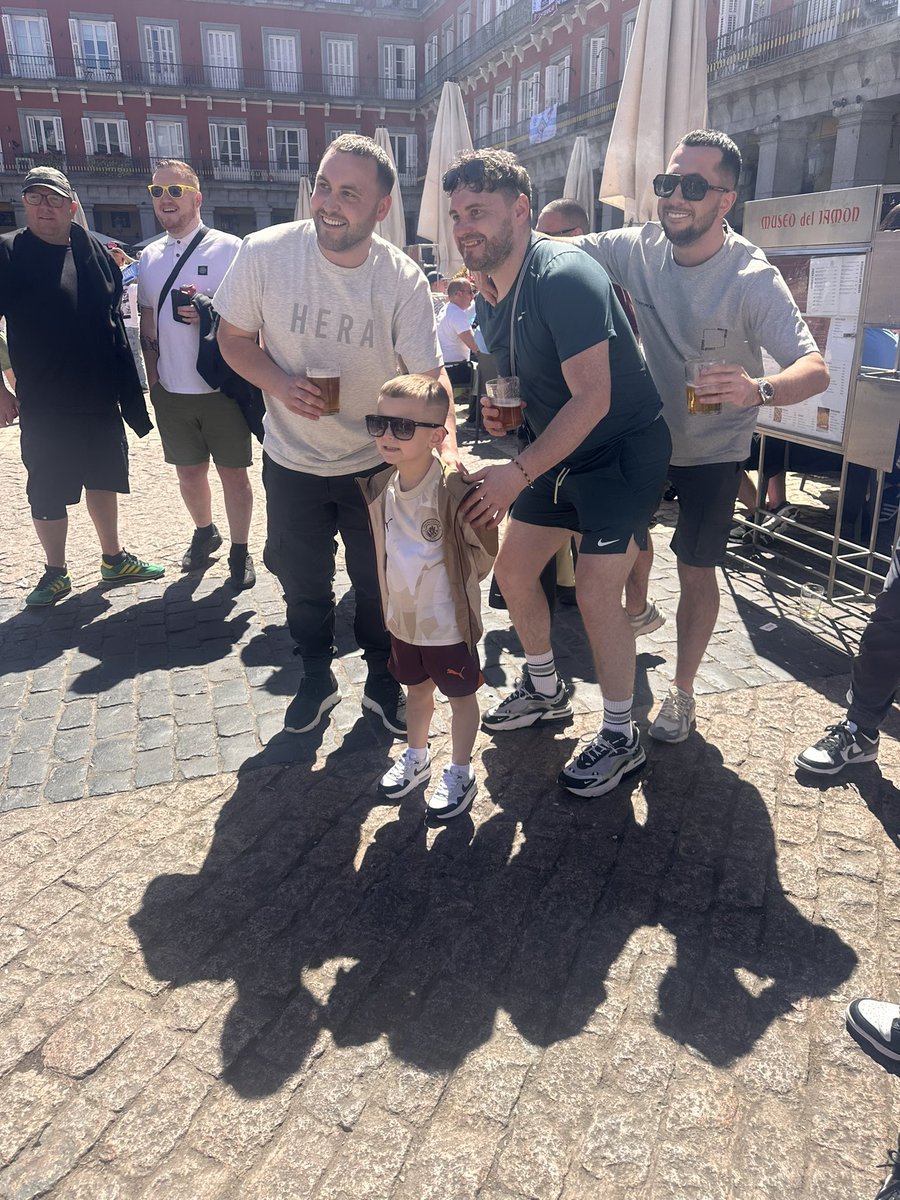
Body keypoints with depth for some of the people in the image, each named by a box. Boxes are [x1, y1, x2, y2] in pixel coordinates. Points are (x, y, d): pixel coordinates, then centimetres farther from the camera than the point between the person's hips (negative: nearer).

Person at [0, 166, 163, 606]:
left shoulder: (93, 250, 7)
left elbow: (114, 314, 16)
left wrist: (126, 384, 11)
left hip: (102, 397, 4)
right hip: (44, 404, -4)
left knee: (104, 480, 15)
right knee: (48, 492, 5)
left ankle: (114, 559, 30)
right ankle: (55, 573, 21)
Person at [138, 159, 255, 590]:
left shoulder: (230, 249, -5)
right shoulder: (149, 257, 10)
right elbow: (148, 324, 16)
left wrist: (208, 315, -20)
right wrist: (153, 378, 12)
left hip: (222, 388, -4)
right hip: (171, 391, 5)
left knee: (233, 473, 4)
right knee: (188, 472, 16)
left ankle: (240, 550, 20)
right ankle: (204, 532, 39)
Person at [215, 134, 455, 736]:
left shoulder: (403, 279, -16)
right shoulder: (265, 253, -15)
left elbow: (430, 374, -17)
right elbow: (234, 337, -3)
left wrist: (448, 447, -35)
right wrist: (281, 385, -23)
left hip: (376, 462, -1)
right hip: (292, 460, 1)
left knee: (379, 585, 12)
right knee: (303, 583, 15)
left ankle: (383, 682, 38)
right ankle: (318, 679, 41)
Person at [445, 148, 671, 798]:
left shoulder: (564, 277, -24)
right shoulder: (492, 299, 4)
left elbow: (592, 396, -30)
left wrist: (518, 473, -32)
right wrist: (500, 408, 0)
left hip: (624, 451, -9)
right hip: (558, 453, 9)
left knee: (596, 592, -14)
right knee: (513, 570, 10)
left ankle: (621, 738, 7)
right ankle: (545, 689, 33)